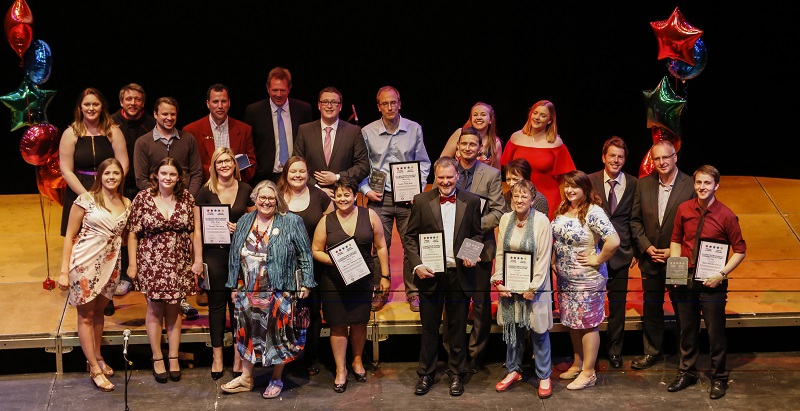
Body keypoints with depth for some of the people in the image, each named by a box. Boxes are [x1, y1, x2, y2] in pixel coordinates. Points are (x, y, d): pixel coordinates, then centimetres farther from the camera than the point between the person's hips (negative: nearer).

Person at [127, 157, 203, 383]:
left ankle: (173, 358, 19)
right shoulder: (143, 198, -6)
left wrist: (198, 259, 0)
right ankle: (157, 359, 16)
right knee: (155, 309, 4)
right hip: (151, 263, -1)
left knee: (174, 309, 8)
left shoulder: (187, 198, -1)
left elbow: (194, 231, 3)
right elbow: (133, 233, -2)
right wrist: (132, 264, -4)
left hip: (179, 263, 1)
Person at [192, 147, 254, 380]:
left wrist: (241, 228, -11)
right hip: (214, 253, -1)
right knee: (216, 304, 5)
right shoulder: (206, 192, 0)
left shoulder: (246, 190, 5)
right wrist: (198, 259, -4)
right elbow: (198, 227, 1)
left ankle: (238, 356, 15)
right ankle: (217, 357, 13)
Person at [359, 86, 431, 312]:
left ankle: (413, 292, 13)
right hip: (379, 197, 0)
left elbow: (423, 162, 10)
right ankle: (380, 291, 15)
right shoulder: (367, 132, 1)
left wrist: (419, 188, -1)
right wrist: (366, 190, -2)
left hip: (408, 197, 1)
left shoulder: (414, 129, 3)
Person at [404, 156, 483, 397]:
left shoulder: (471, 202, 2)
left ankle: (456, 374, 22)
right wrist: (417, 265, -10)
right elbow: (410, 237, 1)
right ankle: (426, 374, 21)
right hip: (430, 274, 0)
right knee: (429, 327, 9)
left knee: (458, 328, 10)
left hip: (460, 274, 0)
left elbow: (477, 234, 9)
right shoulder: (421, 201, 0)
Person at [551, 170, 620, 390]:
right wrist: (554, 260, 10)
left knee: (587, 324, 2)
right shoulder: (562, 210, 5)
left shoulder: (593, 212, -20)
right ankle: (577, 364, 32)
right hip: (564, 279, 8)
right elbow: (556, 238, 21)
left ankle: (588, 372, 11)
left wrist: (597, 260, -19)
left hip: (587, 279, -8)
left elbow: (613, 241, -29)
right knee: (572, 322, 18)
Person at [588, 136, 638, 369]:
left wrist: (635, 251, 1)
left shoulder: (633, 184, 1)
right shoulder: (590, 181, -1)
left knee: (618, 304, 9)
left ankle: (614, 350, 23)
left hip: (620, 252, 1)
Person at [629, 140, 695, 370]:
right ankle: (652, 351, 30)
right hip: (650, 257, 4)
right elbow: (635, 220, 5)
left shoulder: (690, 186, -11)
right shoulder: (643, 184, 1)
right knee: (651, 307, 14)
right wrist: (646, 247, -7)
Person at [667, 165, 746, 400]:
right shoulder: (684, 209, -1)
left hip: (711, 284, -3)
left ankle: (719, 378, 23)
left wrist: (722, 274, -14)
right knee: (687, 329, 16)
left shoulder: (726, 215, -11)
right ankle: (687, 372, 32)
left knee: (716, 332, 6)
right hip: (685, 280, 3)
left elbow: (740, 250, -6)